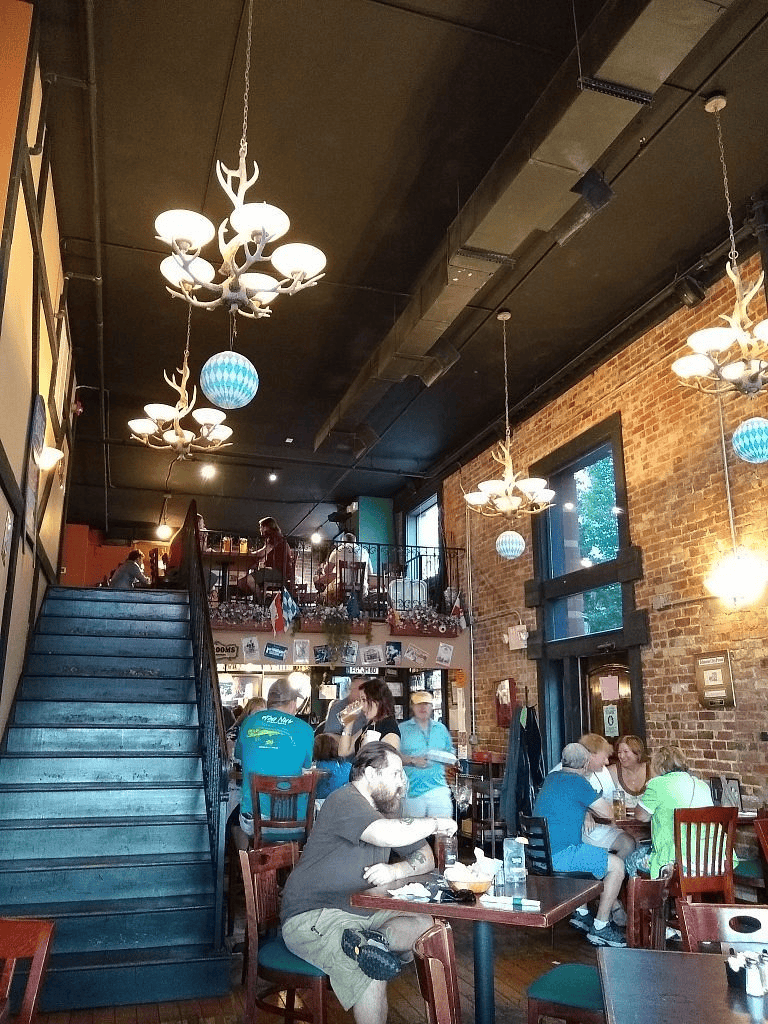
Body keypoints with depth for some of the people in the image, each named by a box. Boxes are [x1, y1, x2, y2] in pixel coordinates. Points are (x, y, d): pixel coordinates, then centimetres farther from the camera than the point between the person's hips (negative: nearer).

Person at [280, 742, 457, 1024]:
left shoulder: (383, 810, 14)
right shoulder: (345, 801, -15)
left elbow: (425, 858, 14)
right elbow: (386, 835, -35)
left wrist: (395, 870, -9)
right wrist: (435, 823, -19)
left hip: (364, 911, 8)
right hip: (312, 916, -8)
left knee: (428, 923, -13)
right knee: (369, 974, -31)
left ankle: (372, 940, -28)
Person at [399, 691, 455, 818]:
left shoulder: (441, 728, 17)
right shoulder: (403, 729, 6)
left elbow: (451, 754, 22)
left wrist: (446, 758, 0)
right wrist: (413, 760, -14)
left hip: (438, 788, 2)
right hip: (412, 792, -2)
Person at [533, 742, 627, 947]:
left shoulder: (552, 778, 14)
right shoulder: (577, 782, -14)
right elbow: (606, 813, -8)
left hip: (539, 854, 10)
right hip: (559, 857, -10)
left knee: (587, 855, 33)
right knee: (616, 865, 0)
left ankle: (581, 914, 33)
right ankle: (600, 927, 7)